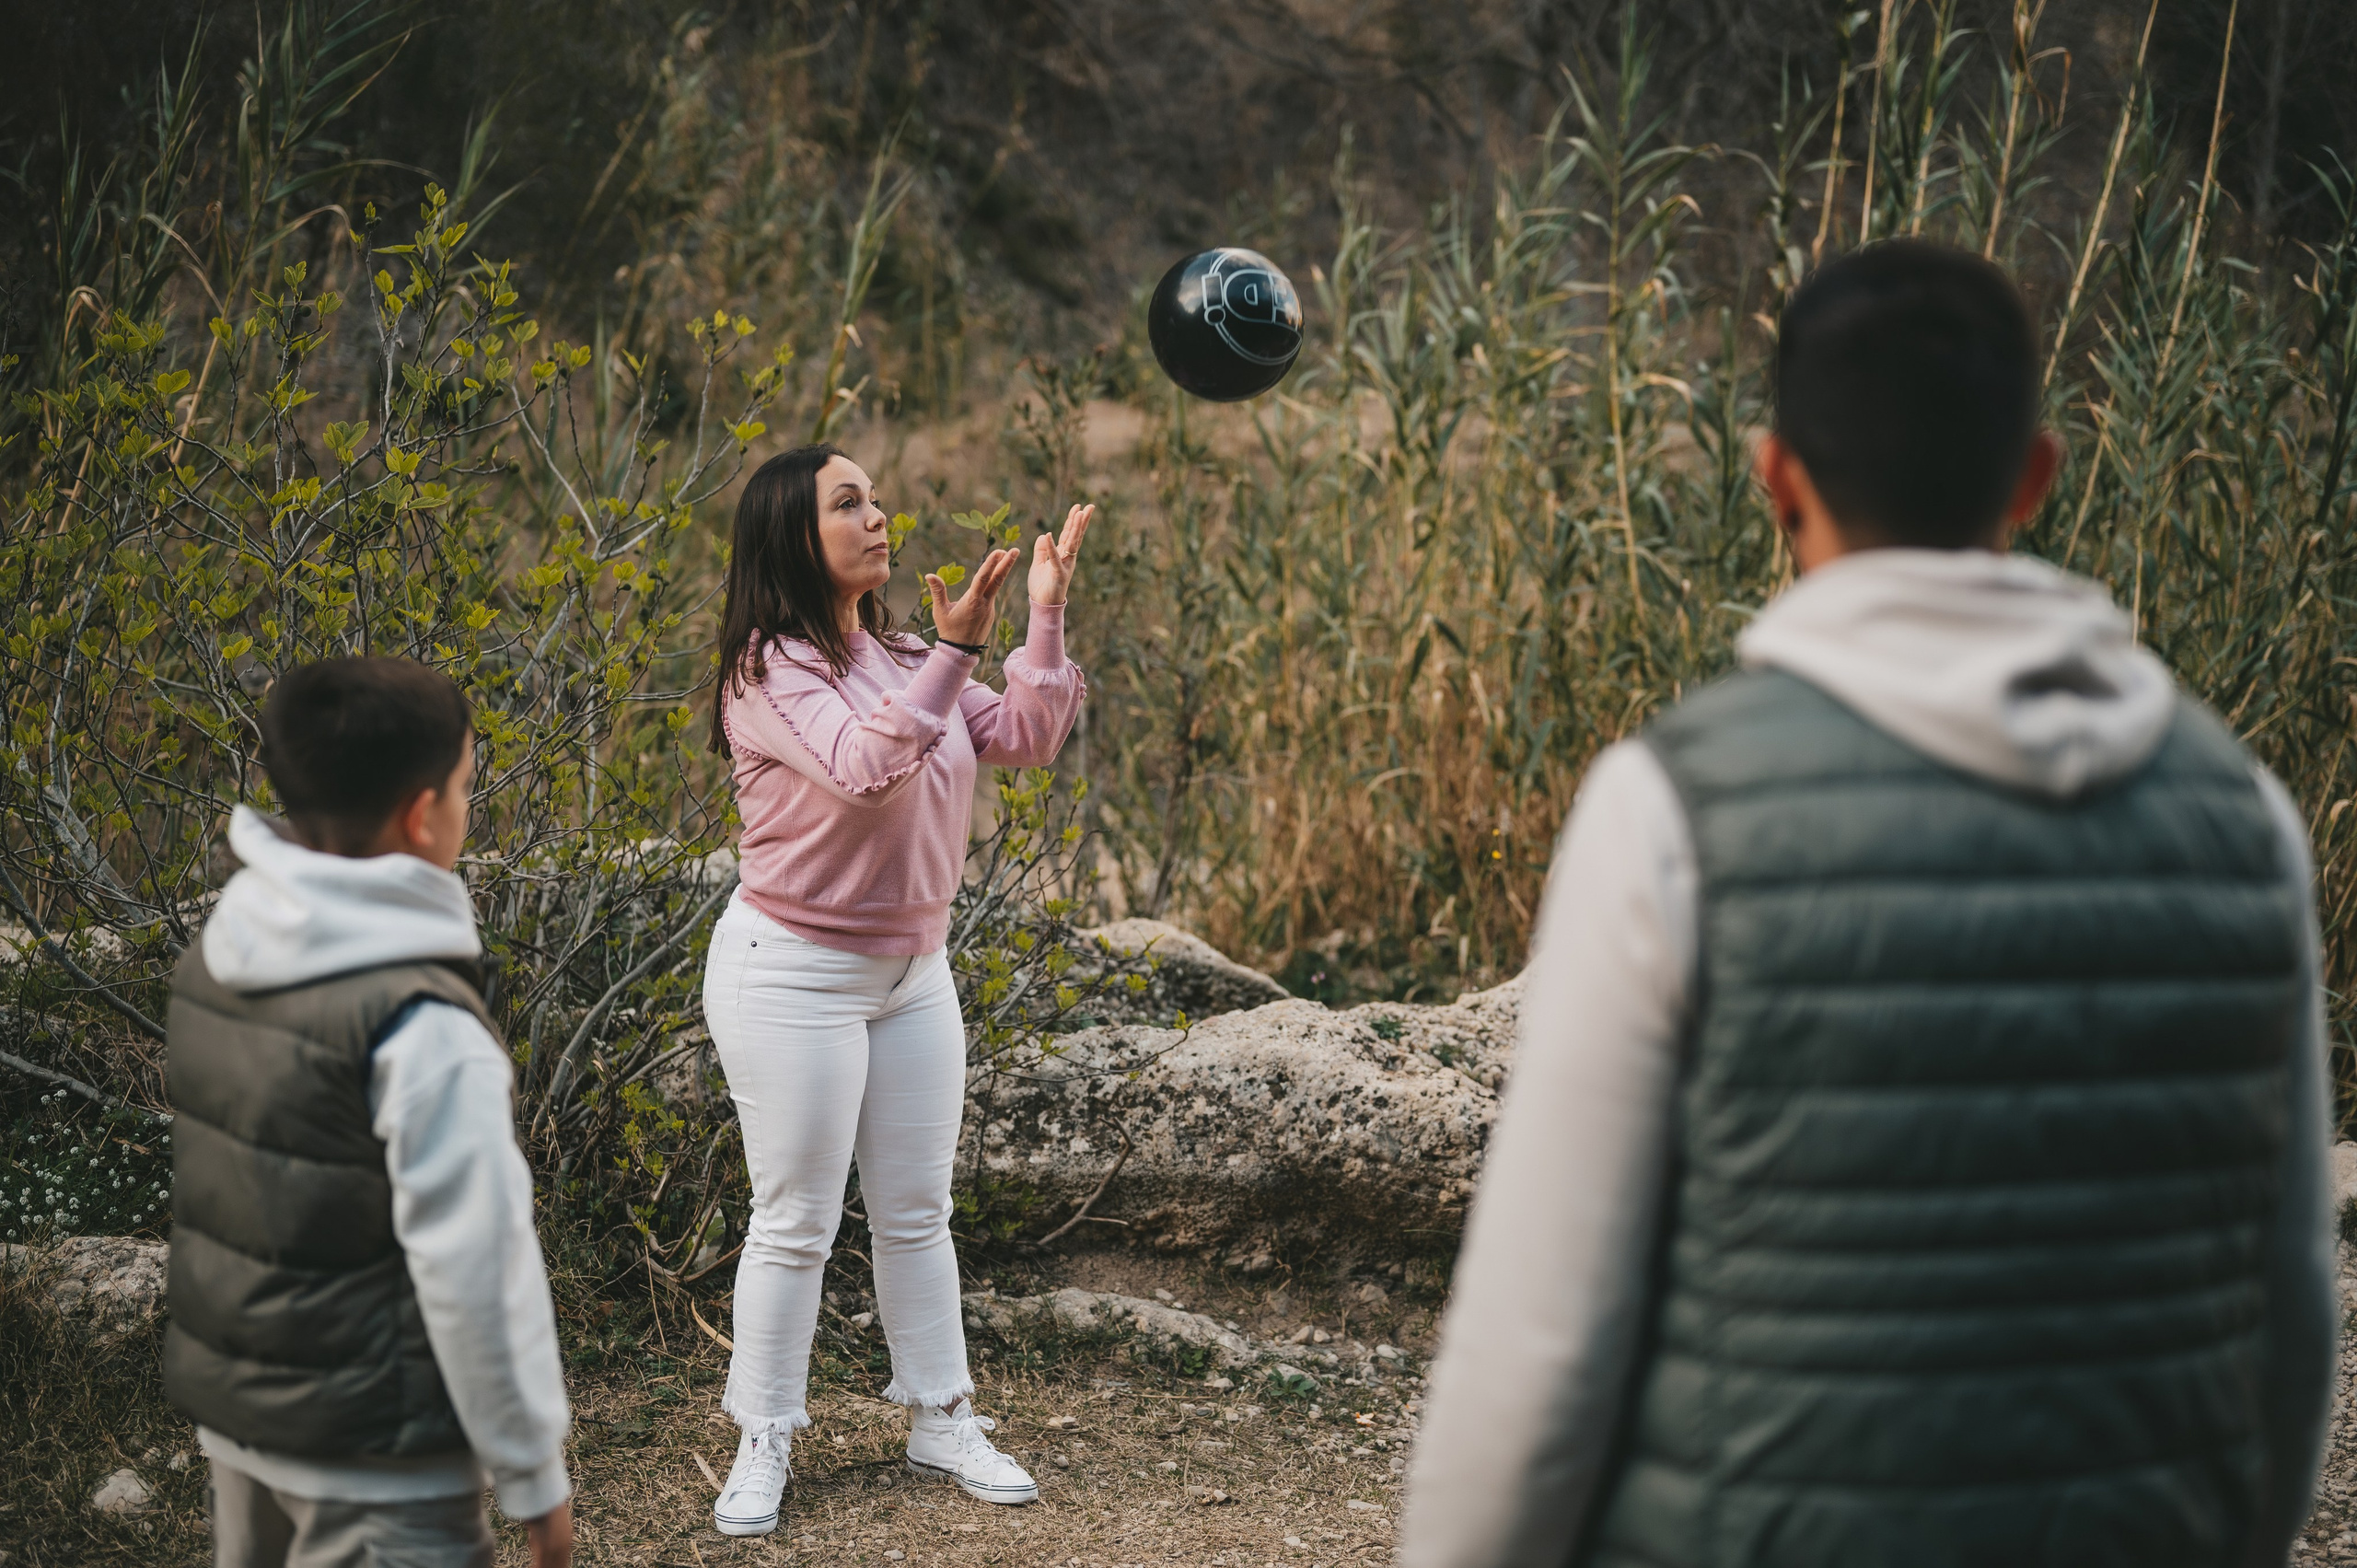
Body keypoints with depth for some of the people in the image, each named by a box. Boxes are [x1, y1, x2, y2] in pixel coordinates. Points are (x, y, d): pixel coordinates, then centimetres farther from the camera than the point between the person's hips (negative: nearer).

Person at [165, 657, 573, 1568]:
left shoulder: (217, 955, 0)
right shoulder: (425, 1030, -24)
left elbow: (213, 1190, 9)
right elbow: (476, 1273, -21)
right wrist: (535, 1477, -11)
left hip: (229, 1412, 8)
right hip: (370, 1465, -8)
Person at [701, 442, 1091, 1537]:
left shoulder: (900, 660, 8)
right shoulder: (770, 674, -15)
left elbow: (1027, 738, 2)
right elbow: (865, 768, -31)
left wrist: (1046, 614, -7)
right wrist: (955, 651, -37)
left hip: (911, 970, 7)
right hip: (795, 973, -7)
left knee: (917, 1212, 13)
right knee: (796, 1222, 0)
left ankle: (941, 1422, 24)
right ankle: (763, 1445, 12)